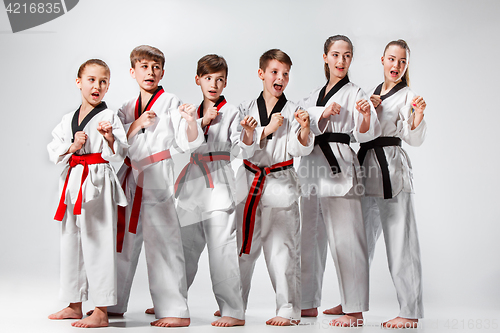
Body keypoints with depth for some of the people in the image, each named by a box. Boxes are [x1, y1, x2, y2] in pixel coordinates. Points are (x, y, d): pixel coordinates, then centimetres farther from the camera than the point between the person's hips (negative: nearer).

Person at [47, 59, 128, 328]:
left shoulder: (109, 117, -3)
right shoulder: (67, 120, 13)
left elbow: (119, 154, -9)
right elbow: (54, 152, 8)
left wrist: (110, 137, -26)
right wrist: (72, 147, -9)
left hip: (98, 184, -7)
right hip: (73, 182, 7)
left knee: (97, 244, -8)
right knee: (71, 243, 14)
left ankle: (101, 312, -3)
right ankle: (75, 305, 27)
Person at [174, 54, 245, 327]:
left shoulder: (231, 112, 0)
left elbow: (237, 149, -6)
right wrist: (202, 122, -7)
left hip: (218, 184, -5)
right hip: (193, 185, 5)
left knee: (221, 249, -11)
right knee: (184, 247, 14)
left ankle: (234, 311, -6)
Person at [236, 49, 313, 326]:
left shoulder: (293, 111, 1)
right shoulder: (247, 109, 7)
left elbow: (299, 149, -8)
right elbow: (247, 149, -2)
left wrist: (304, 128, -26)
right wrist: (266, 129, -19)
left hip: (281, 184, -3)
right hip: (249, 183, 3)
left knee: (282, 249, -5)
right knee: (243, 249, 10)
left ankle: (288, 310, 4)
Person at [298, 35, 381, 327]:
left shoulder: (355, 94, 1)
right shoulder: (316, 94, 20)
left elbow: (365, 134, -11)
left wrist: (366, 116, -31)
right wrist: (323, 113, -15)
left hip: (339, 167, -7)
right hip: (312, 166, 7)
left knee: (345, 239, -9)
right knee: (310, 237, 11)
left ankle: (354, 311, -3)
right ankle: (309, 304, 23)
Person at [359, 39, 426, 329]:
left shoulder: (407, 96, -1)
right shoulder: (372, 93, 19)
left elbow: (414, 139, -12)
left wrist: (418, 115, -30)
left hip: (392, 171, -7)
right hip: (367, 169, 7)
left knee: (400, 242, -7)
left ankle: (410, 313, -2)